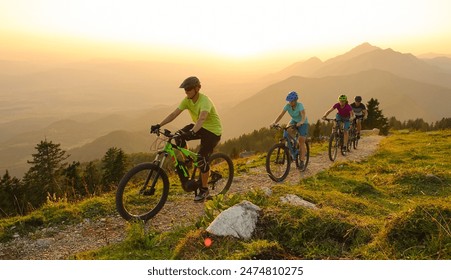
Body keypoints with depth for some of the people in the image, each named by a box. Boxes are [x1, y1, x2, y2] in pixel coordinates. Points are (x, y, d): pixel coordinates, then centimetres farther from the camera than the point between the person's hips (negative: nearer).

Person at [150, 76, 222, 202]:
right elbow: (174, 114, -12)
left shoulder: (204, 101, -28)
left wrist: (192, 132, -62)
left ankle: (204, 190, 4)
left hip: (213, 131, -7)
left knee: (201, 158, -15)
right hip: (199, 127, 7)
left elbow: (202, 118, -45)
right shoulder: (187, 100, -6)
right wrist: (158, 125, -21)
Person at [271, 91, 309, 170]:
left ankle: (302, 161, 0)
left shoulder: (300, 105, -29)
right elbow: (281, 115, -25)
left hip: (303, 123, -4)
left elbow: (304, 116, -41)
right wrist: (274, 122, -40)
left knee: (301, 142, -9)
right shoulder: (288, 106, -18)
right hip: (294, 121, 4)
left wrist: (301, 122, -62)